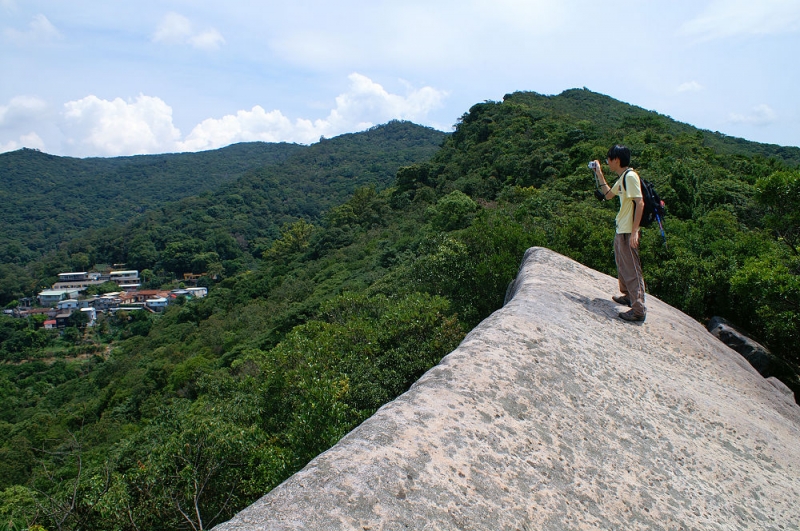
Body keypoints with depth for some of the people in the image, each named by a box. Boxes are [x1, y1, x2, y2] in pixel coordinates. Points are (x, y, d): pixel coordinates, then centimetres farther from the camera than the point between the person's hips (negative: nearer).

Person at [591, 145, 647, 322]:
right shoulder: (622, 178, 13)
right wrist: (599, 174, 22)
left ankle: (639, 309, -3)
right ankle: (627, 296, 39)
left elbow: (640, 203, -21)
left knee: (632, 269, -7)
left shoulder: (630, 176, -15)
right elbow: (608, 194, 29)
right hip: (620, 231, 10)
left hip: (628, 232, -10)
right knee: (622, 266, 22)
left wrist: (634, 231, -24)